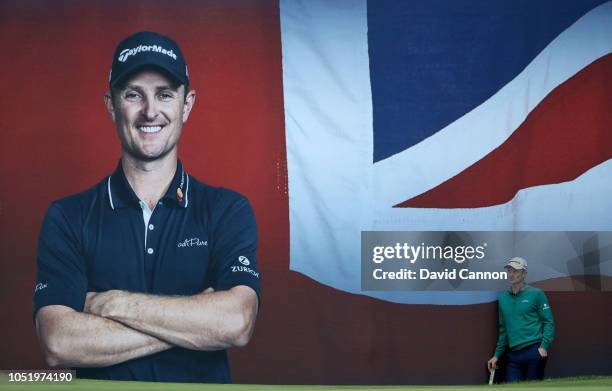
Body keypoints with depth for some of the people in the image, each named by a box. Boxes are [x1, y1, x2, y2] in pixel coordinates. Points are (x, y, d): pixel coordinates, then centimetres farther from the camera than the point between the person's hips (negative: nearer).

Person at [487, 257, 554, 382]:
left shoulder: (536, 294, 0)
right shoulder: (503, 298, 15)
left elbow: (549, 322, -2)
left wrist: (544, 346, -14)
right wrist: (497, 354, 16)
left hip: (534, 351, -4)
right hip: (513, 354, 4)